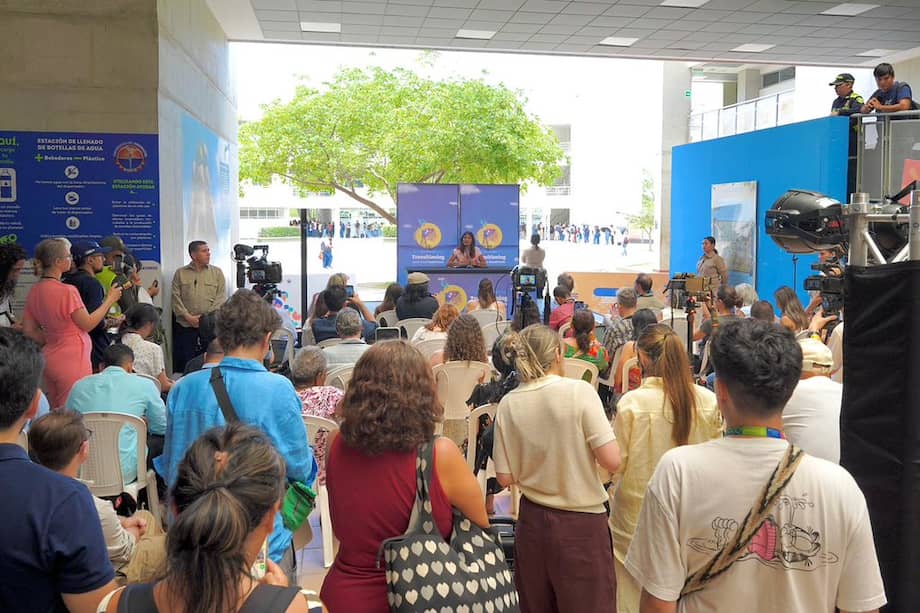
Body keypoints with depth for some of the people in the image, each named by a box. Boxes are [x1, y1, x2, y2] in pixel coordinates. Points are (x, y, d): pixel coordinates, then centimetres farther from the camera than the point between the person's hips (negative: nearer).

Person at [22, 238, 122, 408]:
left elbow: (28, 330, 8)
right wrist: (109, 300, -2)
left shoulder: (34, 291, 4)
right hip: (72, 361, -8)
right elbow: (88, 324, -11)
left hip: (49, 358, 8)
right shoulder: (67, 291, -19)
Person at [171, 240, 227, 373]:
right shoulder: (180, 273, 9)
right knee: (184, 362, 0)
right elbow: (176, 298, 2)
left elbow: (221, 298, 0)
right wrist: (188, 317, -10)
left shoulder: (217, 272, 8)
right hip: (185, 326, 0)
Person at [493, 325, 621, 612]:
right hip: (581, 524, -3)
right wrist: (580, 446, 3)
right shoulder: (579, 391, -13)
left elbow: (505, 477, 0)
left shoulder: (508, 403, -4)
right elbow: (612, 461, -16)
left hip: (532, 521, 4)